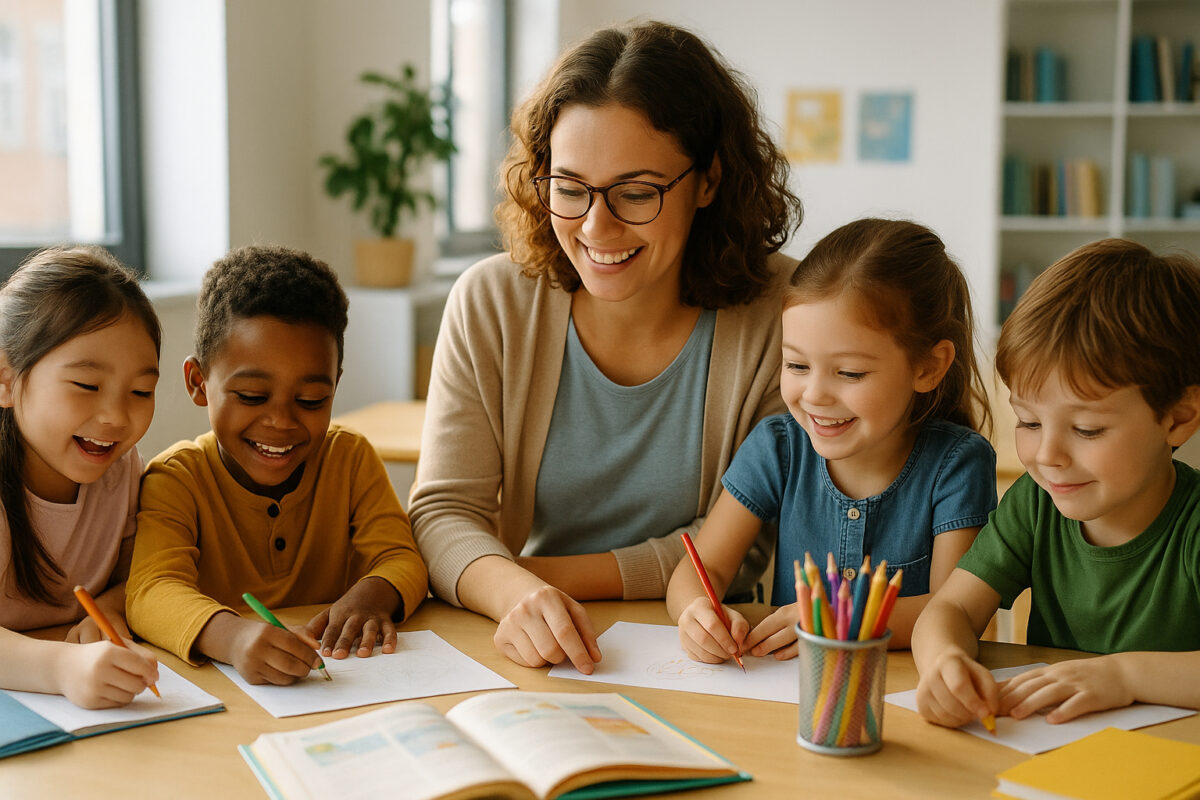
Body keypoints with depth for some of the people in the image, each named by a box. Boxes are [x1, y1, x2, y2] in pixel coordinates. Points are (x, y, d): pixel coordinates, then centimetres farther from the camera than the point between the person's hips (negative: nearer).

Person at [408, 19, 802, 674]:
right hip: (526, 662, 3)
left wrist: (555, 577, -15)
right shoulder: (489, 304, -4)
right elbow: (444, 512, -9)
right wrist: (518, 593, -30)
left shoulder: (780, 313, -9)